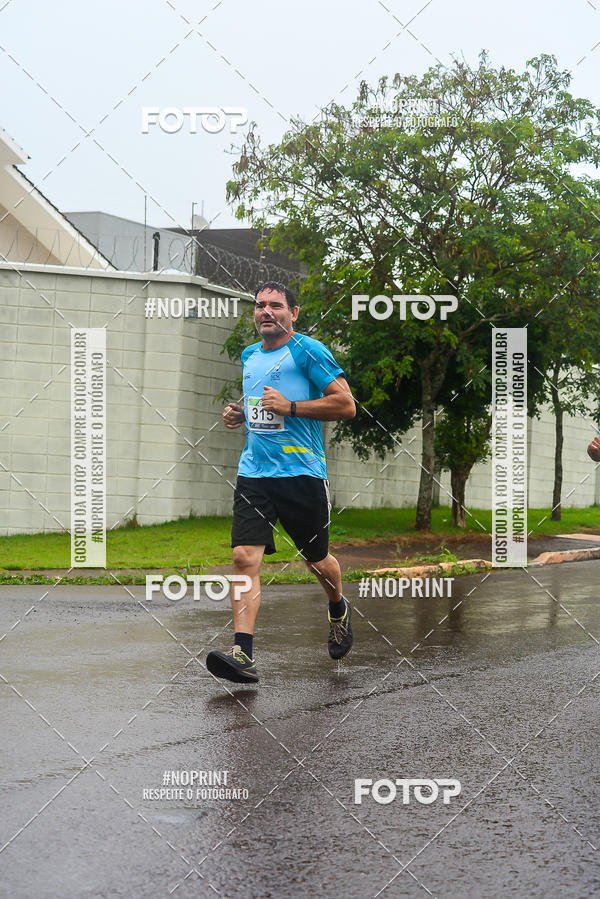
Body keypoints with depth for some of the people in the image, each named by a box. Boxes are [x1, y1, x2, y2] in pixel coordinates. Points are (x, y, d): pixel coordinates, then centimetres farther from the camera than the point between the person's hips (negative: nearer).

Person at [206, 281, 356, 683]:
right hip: (254, 473, 5)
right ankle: (243, 654, -18)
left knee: (317, 560, 12)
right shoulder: (249, 356, 16)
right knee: (245, 556, -13)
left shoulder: (308, 351, -5)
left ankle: (339, 610, 45)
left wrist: (289, 406, -16)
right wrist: (239, 414, 11)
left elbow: (346, 405, -11)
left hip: (302, 473, -4)